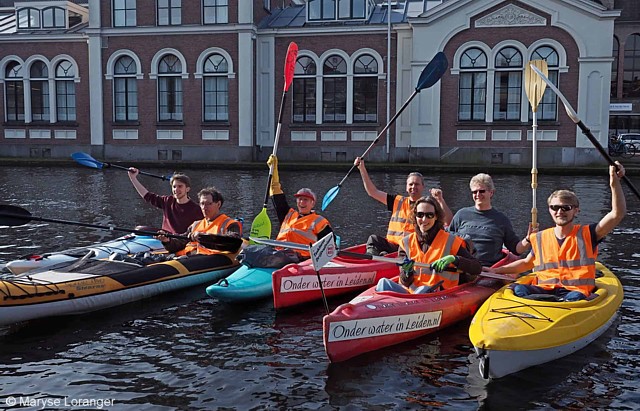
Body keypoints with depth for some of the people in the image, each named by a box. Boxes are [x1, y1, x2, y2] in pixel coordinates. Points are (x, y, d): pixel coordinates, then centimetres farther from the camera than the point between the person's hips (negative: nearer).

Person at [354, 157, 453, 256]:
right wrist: (362, 168, 15)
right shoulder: (398, 201, 18)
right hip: (392, 245, 4)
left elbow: (449, 222, -8)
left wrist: (440, 200, -18)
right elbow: (373, 192, 19)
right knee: (373, 239, -22)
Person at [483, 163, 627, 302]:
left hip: (576, 291, -2)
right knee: (518, 289, -29)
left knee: (575, 298, -39)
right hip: (543, 290, 2)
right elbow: (527, 263, 31)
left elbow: (617, 214, -5)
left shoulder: (586, 234, 6)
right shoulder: (540, 239, 15)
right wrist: (496, 271, 22)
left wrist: (614, 183, -18)